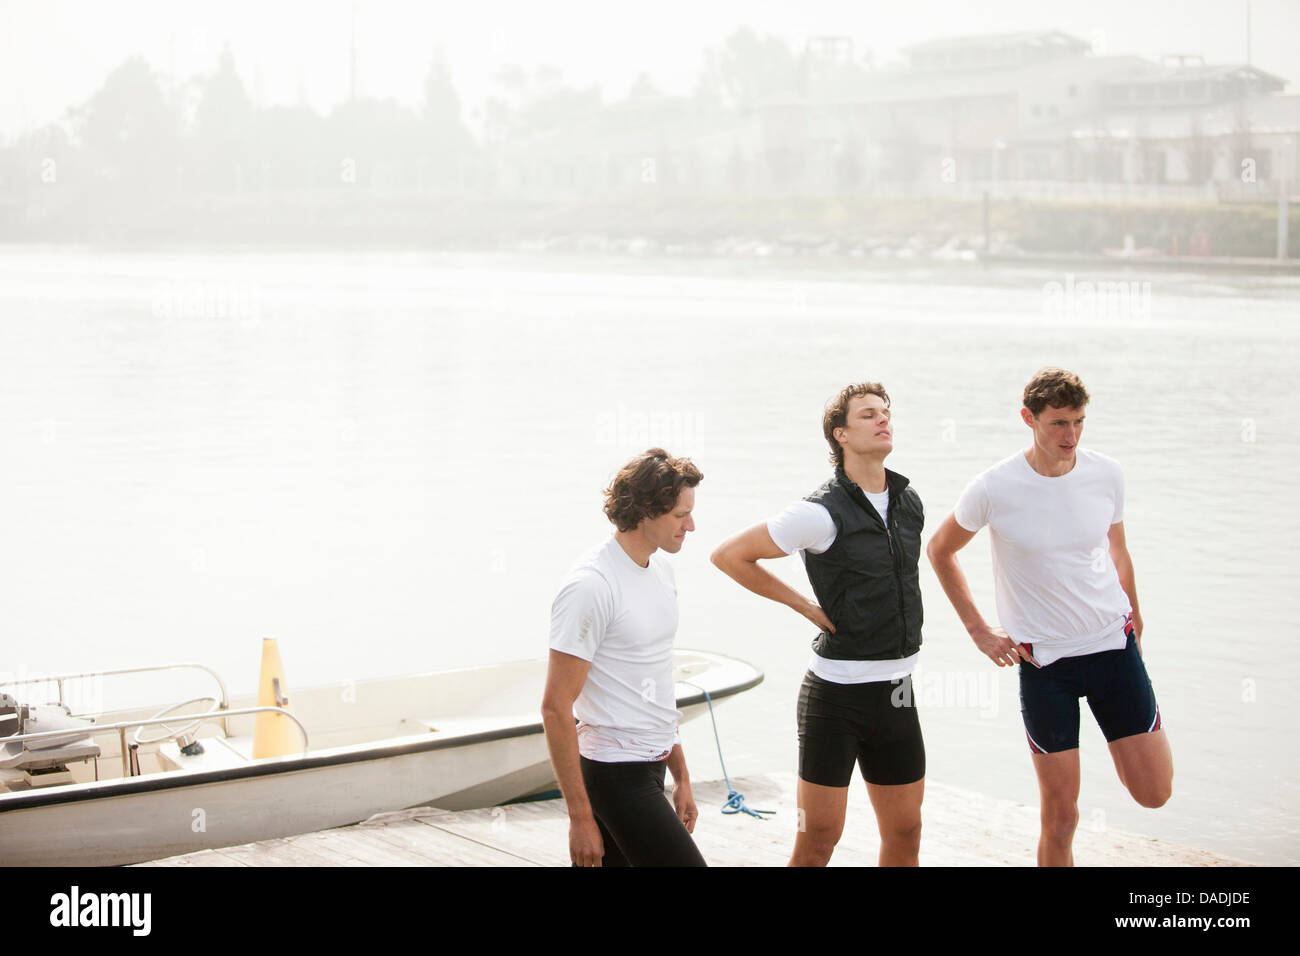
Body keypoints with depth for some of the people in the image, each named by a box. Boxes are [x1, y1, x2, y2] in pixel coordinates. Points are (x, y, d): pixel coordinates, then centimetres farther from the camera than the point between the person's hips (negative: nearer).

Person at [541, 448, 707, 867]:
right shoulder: (591, 586, -17)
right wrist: (580, 817, -18)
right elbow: (555, 708, -17)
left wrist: (681, 776, 21)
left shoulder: (660, 567, 11)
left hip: (650, 767, 8)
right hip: (617, 775, -8)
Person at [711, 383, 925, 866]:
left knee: (904, 834, 9)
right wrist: (806, 606, -7)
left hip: (896, 694, 6)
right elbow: (729, 555, -8)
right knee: (819, 836, -2)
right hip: (835, 693, -6)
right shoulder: (822, 513, -14)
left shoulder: (910, 503, 8)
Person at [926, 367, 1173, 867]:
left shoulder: (1107, 474, -3)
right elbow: (939, 550, 5)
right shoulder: (995, 489, -12)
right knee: (1060, 817, -2)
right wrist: (978, 630, 2)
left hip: (1113, 643, 3)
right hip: (1044, 660, -2)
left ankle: (1121, 745, 32)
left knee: (1154, 792, 0)